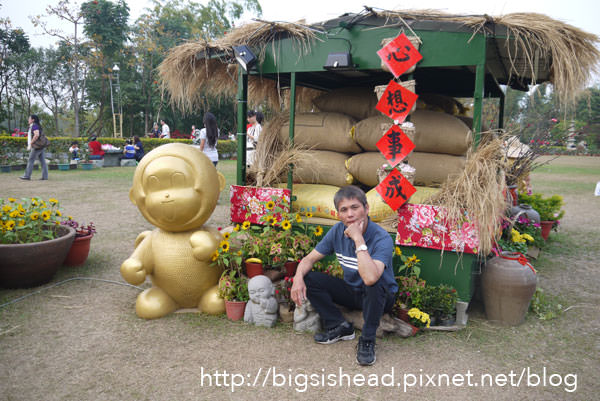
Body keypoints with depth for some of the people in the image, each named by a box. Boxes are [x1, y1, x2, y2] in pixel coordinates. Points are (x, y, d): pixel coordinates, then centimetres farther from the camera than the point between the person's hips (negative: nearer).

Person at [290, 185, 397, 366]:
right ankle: (340, 327, -1)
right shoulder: (338, 231, -10)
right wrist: (298, 278, -24)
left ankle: (367, 340, -17)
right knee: (309, 278, -13)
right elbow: (310, 258, -3)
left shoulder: (382, 238, -29)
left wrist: (358, 239, -40)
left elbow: (370, 278, -45)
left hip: (381, 297, -5)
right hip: (351, 291, 5)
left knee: (373, 285, -39)